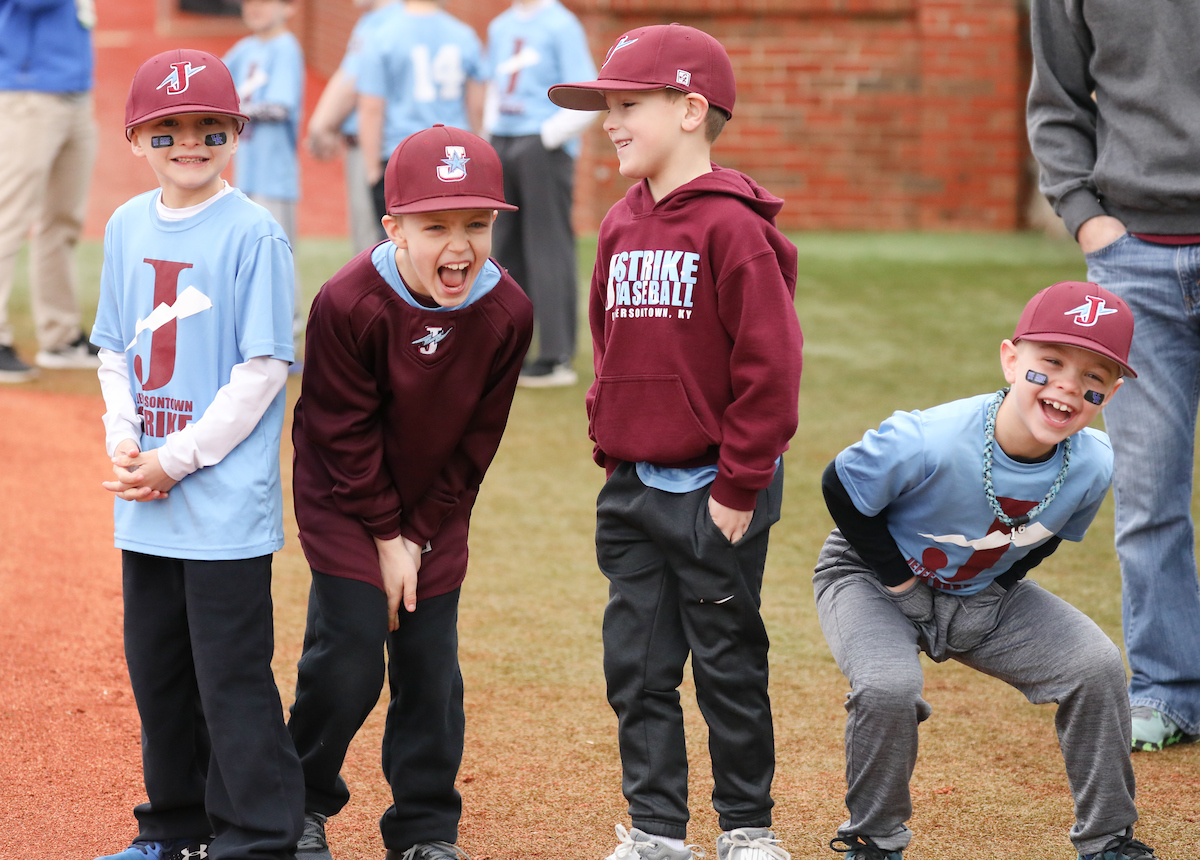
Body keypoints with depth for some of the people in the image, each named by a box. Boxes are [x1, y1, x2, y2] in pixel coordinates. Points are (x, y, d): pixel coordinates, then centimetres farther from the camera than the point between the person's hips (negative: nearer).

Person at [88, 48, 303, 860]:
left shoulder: (254, 234, -10)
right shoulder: (127, 228, 9)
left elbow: (263, 368, -12)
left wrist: (179, 458, -14)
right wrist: (124, 441, -1)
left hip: (227, 498, -7)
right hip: (144, 502, 7)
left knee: (232, 672, -5)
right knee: (156, 664, 14)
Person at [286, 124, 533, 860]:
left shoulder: (507, 313, -16)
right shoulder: (349, 304, -26)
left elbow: (476, 440, -5)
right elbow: (345, 434, -16)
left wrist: (422, 534, -6)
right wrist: (385, 535, -12)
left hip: (436, 511, 3)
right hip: (347, 502, -3)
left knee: (432, 666, 4)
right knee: (350, 656, -8)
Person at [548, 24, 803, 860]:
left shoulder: (732, 225, -15)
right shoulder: (622, 225, 9)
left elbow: (771, 364, -16)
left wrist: (740, 486, -15)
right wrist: (609, 445, 13)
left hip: (712, 491, -7)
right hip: (632, 488, 7)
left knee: (728, 664, 4)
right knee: (637, 666, 8)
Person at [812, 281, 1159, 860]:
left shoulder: (1092, 466, -20)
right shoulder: (927, 443, -36)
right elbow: (841, 488, -19)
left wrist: (999, 584, -6)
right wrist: (897, 575, -15)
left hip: (985, 595, 4)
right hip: (874, 583, -4)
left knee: (1097, 666, -12)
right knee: (888, 688, -32)